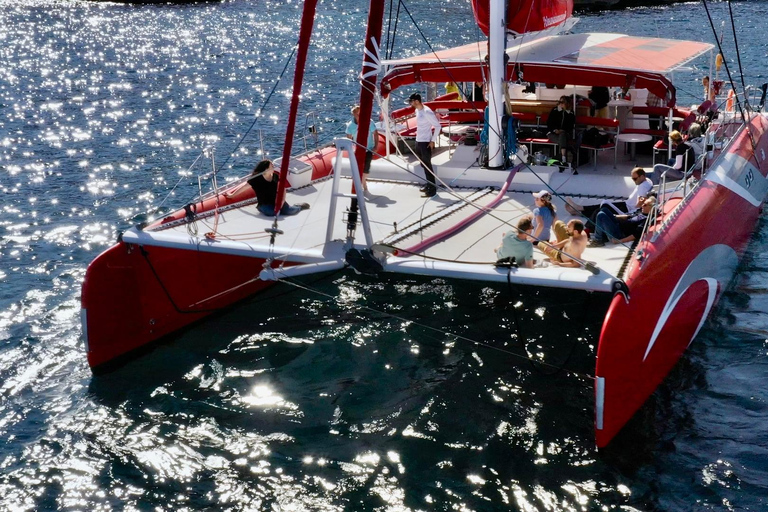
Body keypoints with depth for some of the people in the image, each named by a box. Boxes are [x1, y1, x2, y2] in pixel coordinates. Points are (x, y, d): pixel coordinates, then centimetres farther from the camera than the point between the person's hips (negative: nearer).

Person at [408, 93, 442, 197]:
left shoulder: (427, 111, -19)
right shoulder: (417, 110, 8)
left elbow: (437, 126, -18)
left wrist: (433, 140, -18)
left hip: (425, 142, -9)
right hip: (418, 141, 9)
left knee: (427, 165, -7)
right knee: (423, 164, 17)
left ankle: (432, 189, -3)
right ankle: (428, 184, 29)